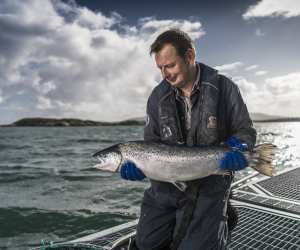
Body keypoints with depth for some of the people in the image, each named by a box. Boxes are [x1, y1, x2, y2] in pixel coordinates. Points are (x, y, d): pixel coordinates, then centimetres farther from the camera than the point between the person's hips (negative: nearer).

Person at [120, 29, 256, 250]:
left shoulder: (224, 88, -8)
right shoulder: (158, 96, -1)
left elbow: (245, 131, -1)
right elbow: (151, 143, 3)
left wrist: (239, 147, -24)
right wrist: (138, 163, -17)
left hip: (209, 184, -3)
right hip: (167, 184, 4)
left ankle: (220, 221, 22)